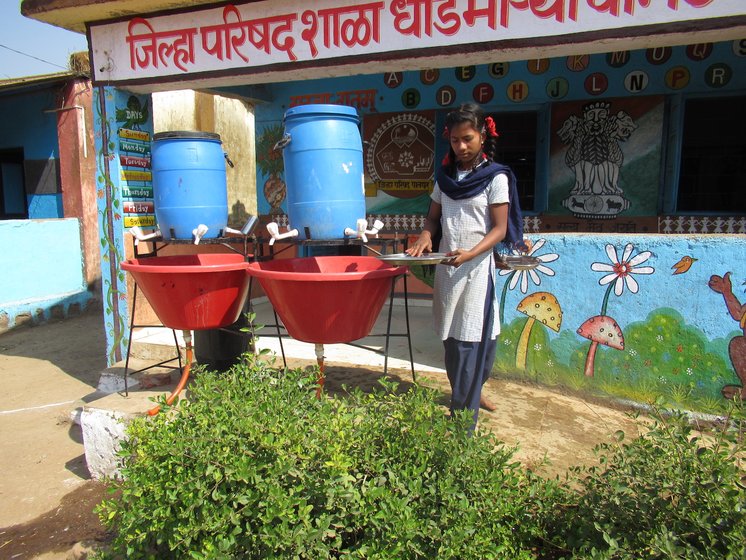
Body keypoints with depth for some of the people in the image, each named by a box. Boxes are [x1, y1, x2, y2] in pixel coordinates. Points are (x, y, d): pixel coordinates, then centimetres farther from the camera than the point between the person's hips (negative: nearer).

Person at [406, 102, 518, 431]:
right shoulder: (445, 176, 12)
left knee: (470, 343, -6)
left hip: (476, 268, -5)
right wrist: (425, 236, -6)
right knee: (451, 339, 13)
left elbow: (499, 229, -7)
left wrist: (470, 254, -23)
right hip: (446, 268, 6)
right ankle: (470, 394, 34)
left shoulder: (495, 177, -4)